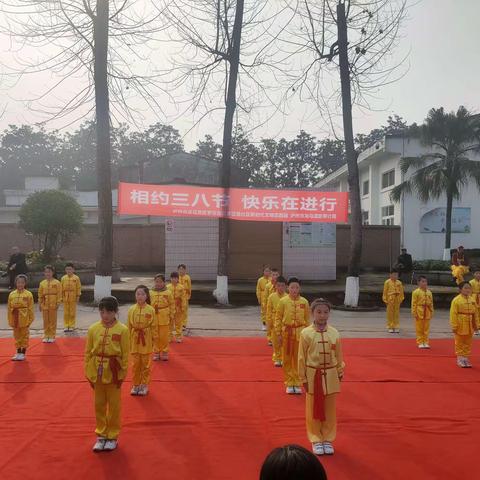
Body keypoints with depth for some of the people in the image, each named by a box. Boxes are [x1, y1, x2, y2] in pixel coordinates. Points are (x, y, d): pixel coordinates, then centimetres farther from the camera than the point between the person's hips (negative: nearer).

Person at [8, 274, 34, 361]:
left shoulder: (28, 294, -7)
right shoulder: (11, 294, 1)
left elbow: (30, 308, -6)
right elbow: (9, 308, 4)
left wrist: (30, 320, -7)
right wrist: (10, 320, 2)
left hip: (24, 319, -3)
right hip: (15, 319, 3)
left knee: (24, 336, 5)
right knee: (17, 336, 13)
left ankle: (23, 353, 14)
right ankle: (18, 352, 24)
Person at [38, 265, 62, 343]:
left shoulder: (57, 283, -5)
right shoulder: (42, 283, 5)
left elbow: (59, 294, -4)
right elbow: (40, 295, 10)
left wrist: (58, 303, -8)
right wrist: (40, 304, 7)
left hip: (53, 305, -3)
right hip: (44, 305, 3)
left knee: (53, 321, 5)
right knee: (45, 321, 9)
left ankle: (52, 336, 13)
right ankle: (46, 336, 20)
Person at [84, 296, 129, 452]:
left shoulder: (122, 330, -11)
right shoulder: (93, 329, -3)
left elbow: (125, 355, -6)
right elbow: (88, 353, 3)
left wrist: (122, 375, -6)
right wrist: (88, 373, 1)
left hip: (113, 373, -3)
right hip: (97, 373, 3)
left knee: (114, 406, 9)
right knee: (99, 405, 14)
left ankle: (112, 437, 24)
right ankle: (101, 435, 29)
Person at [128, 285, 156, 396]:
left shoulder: (151, 310, -8)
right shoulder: (131, 309, -3)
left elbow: (153, 326, -2)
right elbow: (129, 326, 3)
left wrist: (154, 340, -2)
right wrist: (128, 340, 3)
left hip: (146, 340, -1)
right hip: (134, 340, 2)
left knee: (146, 364, 7)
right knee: (135, 364, 9)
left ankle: (144, 385, 21)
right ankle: (136, 385, 23)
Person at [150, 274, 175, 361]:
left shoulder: (168, 293, -2)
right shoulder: (151, 293, 1)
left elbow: (172, 305, 3)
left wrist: (172, 316, 3)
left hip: (164, 319, -1)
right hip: (153, 318, 1)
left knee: (164, 336, 4)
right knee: (155, 337, 9)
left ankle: (164, 352, 19)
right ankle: (156, 352, 21)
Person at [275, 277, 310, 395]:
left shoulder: (304, 302, -2)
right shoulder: (283, 301, -5)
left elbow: (307, 319, 4)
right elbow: (278, 318, 0)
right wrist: (280, 333, -3)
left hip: (300, 333, 0)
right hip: (287, 333, 0)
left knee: (298, 359, 6)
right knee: (287, 359, 7)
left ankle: (297, 383, 20)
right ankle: (289, 384, 20)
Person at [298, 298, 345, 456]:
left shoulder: (334, 333, -2)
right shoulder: (306, 333, -10)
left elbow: (339, 357, 7)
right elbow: (302, 358, -5)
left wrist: (340, 373, 4)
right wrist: (303, 378, -4)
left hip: (330, 376, 2)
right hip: (313, 375, -2)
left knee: (329, 410, 12)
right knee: (314, 410, 9)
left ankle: (328, 440, 28)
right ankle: (316, 440, 25)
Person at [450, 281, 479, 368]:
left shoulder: (472, 300, 4)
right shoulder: (456, 300, -13)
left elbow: (475, 313, 11)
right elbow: (453, 314, -14)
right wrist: (454, 326, -16)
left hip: (469, 326, 5)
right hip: (460, 325, -5)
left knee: (468, 343, 13)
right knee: (459, 343, 4)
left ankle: (465, 357, 25)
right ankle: (459, 358, 14)